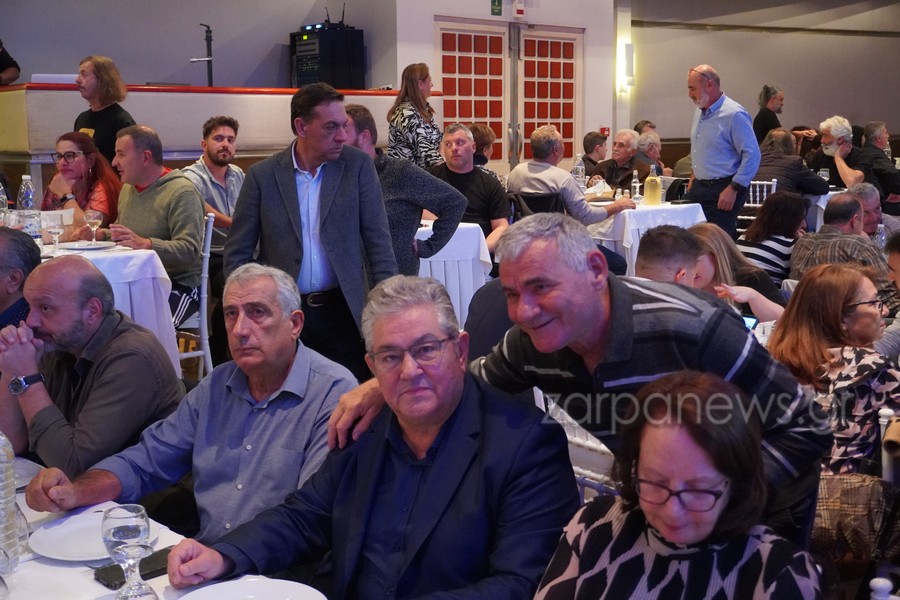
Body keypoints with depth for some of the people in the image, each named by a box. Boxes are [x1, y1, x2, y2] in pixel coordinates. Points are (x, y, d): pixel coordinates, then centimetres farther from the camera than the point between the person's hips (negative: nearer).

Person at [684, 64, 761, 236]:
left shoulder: (734, 114, -16)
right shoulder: (699, 112, 12)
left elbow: (752, 155, -18)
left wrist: (733, 189, -19)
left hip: (723, 191, -8)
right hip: (698, 188, 8)